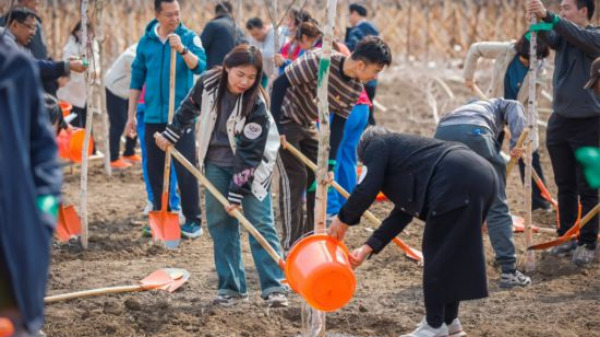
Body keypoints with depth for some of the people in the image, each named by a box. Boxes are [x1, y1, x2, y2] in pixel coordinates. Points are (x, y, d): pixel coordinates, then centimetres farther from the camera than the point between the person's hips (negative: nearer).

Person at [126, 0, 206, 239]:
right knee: (154, 171, 9)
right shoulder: (146, 42, 5)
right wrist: (131, 115, 8)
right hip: (153, 117, 4)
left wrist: (183, 49, -35)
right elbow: (137, 80, 11)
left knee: (186, 170, -4)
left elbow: (200, 67, -18)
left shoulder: (189, 38, -3)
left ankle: (193, 220, 3)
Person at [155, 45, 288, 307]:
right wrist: (170, 135, 14)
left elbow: (249, 153, -24)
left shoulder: (256, 105, -25)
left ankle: (274, 288, -9)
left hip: (251, 168, -4)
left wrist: (236, 194, -23)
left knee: (260, 223, -9)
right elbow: (190, 108, 9)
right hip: (217, 162, 4)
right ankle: (232, 286, 10)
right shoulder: (208, 83, -14)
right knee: (219, 222, 3)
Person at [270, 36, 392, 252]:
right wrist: (275, 127, -26)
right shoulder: (319, 61, -30)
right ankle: (291, 245, -7)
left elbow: (338, 126, -4)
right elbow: (281, 83, -26)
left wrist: (330, 165, -9)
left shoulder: (355, 89, -8)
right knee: (294, 177, -11)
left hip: (308, 126, 8)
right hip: (284, 120, -7)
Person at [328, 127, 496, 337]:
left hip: (457, 184, -9)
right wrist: (368, 248, 29)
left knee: (437, 255, 4)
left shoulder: (376, 146, 13)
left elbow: (366, 190, 0)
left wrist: (342, 221, 15)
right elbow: (402, 213, 30)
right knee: (451, 254, 20)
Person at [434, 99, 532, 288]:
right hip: (475, 132, -4)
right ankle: (509, 272, 3)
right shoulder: (501, 105, 37)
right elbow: (516, 109, 9)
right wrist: (516, 143, -4)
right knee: (497, 207, 4)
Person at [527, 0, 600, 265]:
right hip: (559, 121, 5)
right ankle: (567, 238, 20)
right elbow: (548, 38, -13)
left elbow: (579, 36, -28)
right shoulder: (563, 35, 7)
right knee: (565, 186, 11)